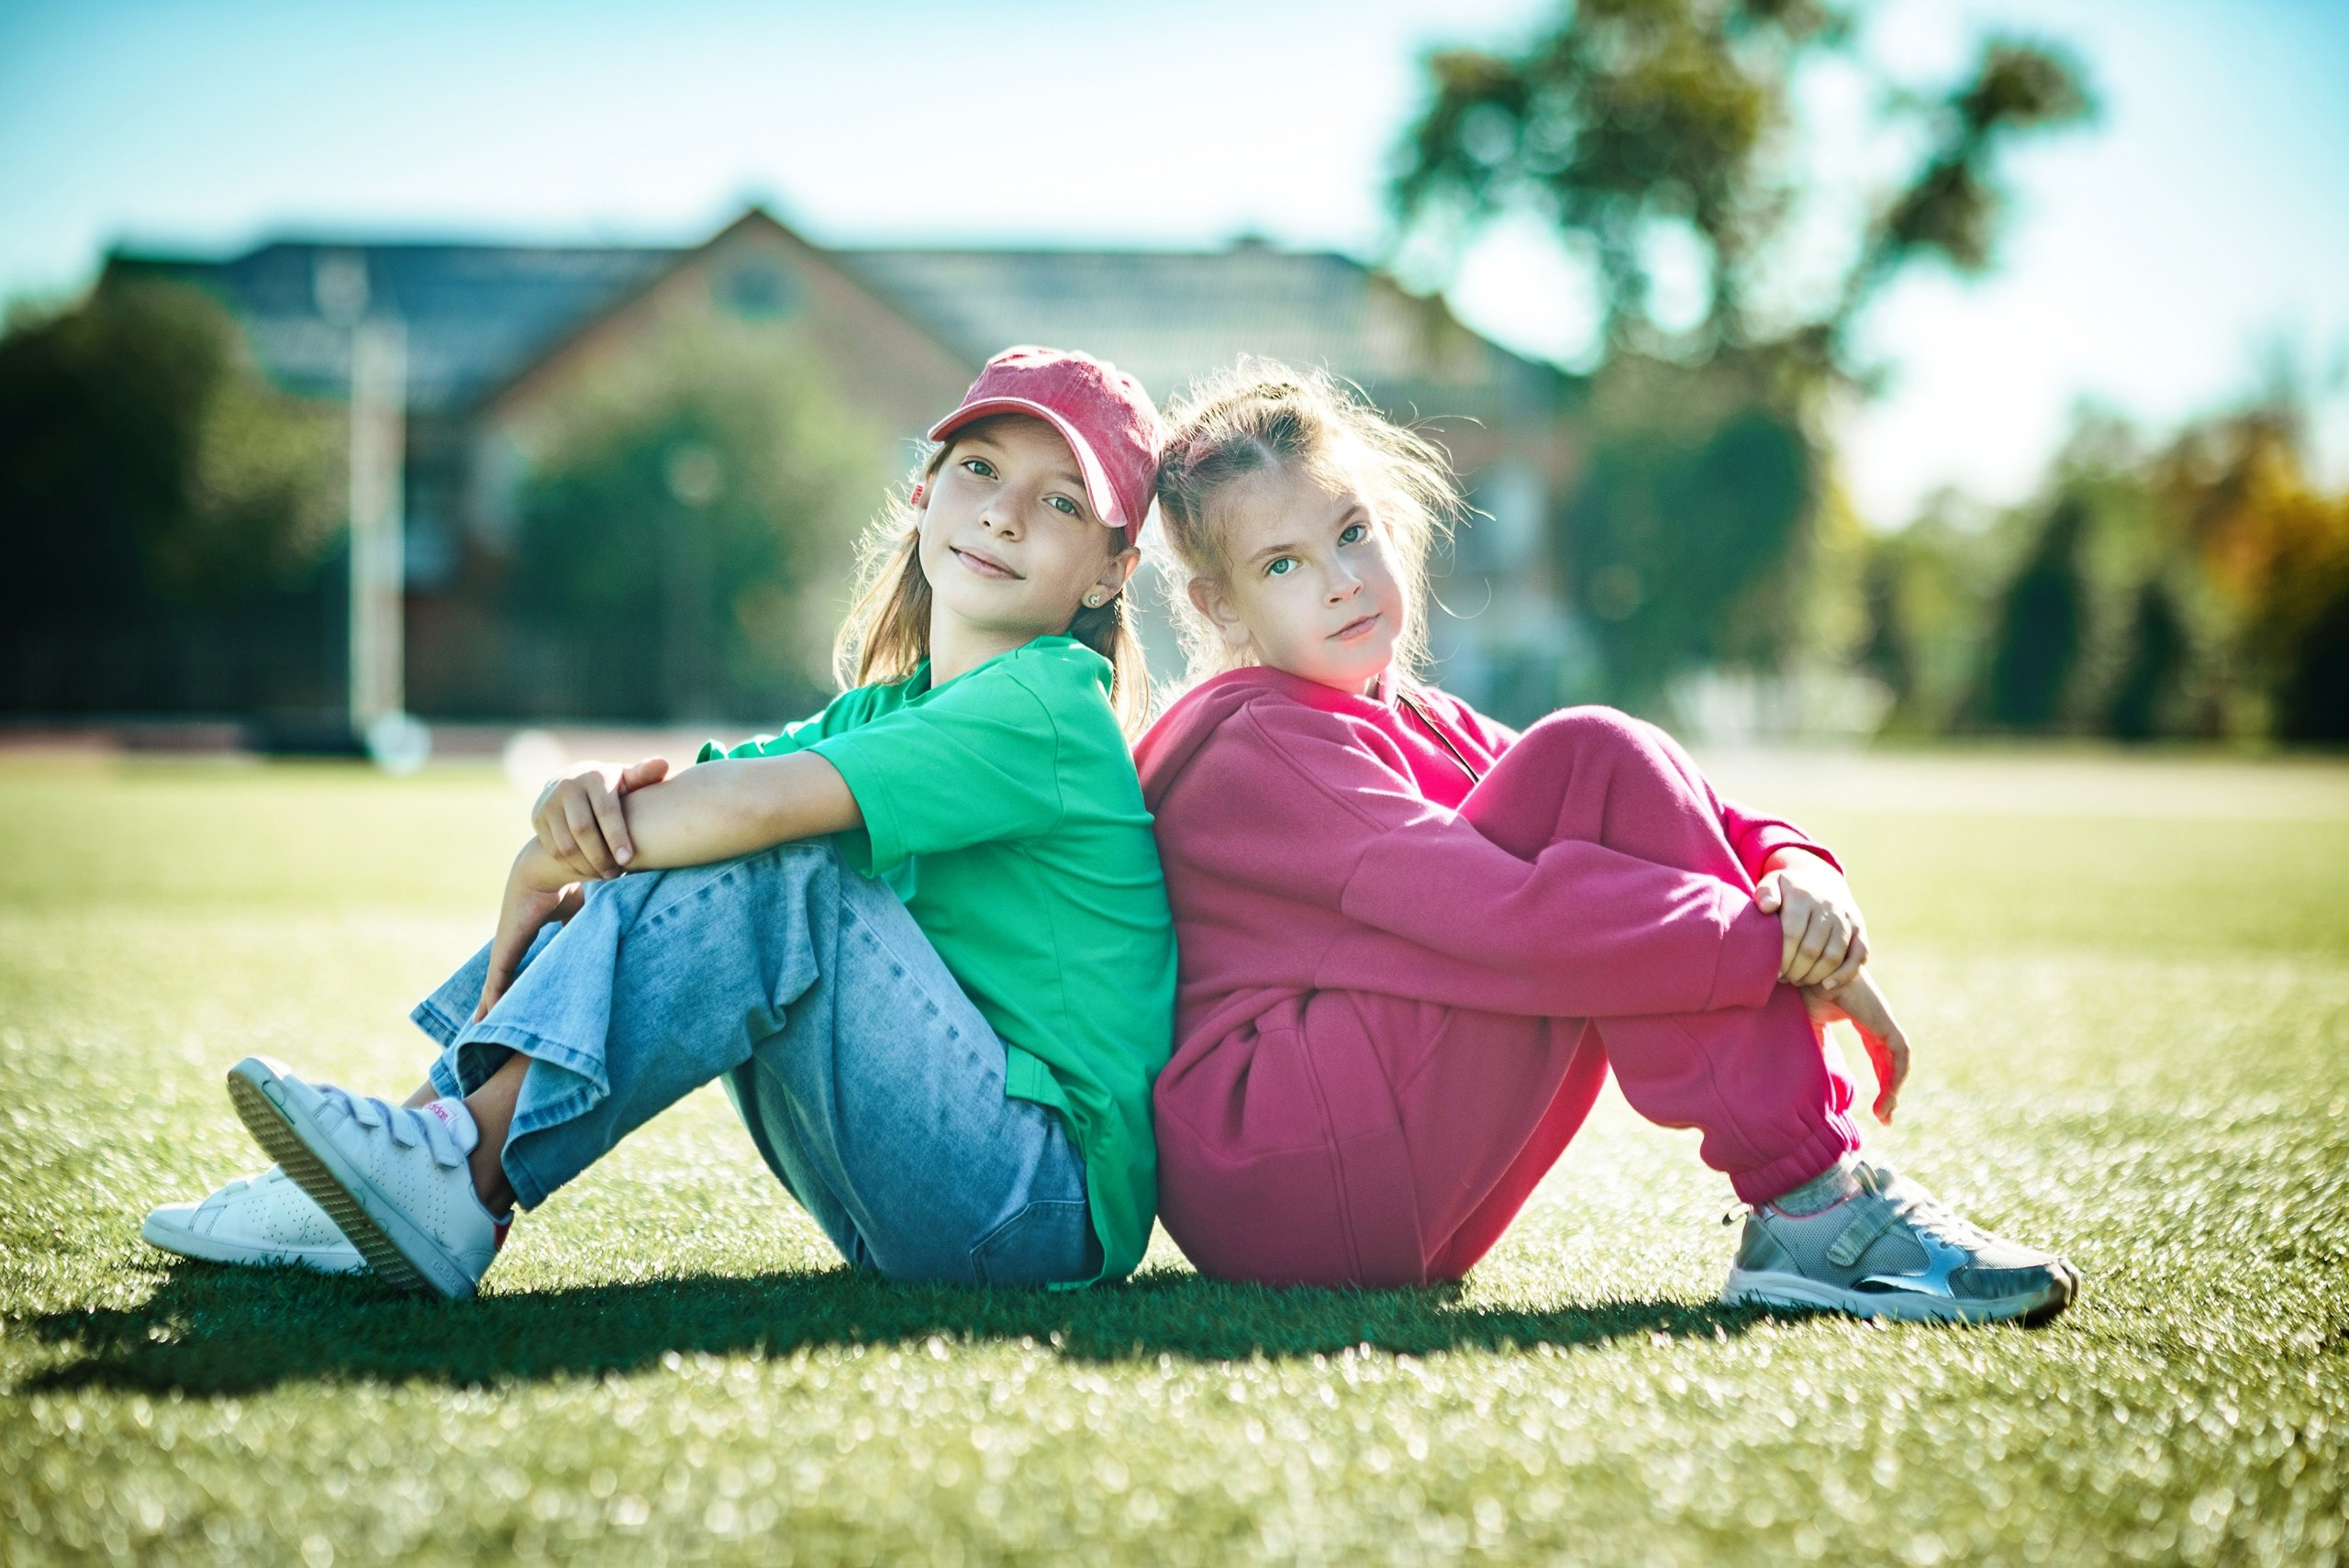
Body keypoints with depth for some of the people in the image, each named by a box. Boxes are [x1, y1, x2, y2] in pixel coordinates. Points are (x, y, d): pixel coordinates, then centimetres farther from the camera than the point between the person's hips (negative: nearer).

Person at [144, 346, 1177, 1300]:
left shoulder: (1050, 705, -12)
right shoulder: (883, 713, 15)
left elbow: (760, 801, -24)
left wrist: (546, 868, -11)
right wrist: (595, 796, -19)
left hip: (1050, 1204, -8)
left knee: (778, 871, -24)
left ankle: (468, 1170, -28)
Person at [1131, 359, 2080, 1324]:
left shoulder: (1419, 726, 20)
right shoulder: (1257, 746, -9)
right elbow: (1512, 919, -24)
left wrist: (1796, 869, -15)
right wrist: (1777, 947, -23)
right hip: (1278, 1180, -9)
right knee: (1591, 763, -16)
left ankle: (1809, 1204, -15)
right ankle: (1814, 1210, -22)